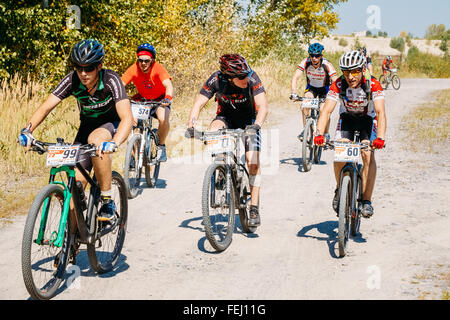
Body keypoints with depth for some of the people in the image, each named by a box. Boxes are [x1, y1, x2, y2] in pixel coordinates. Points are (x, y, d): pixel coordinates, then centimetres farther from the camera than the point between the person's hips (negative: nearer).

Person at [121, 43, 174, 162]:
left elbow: (169, 86, -37)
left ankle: (161, 146, -5)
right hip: (142, 99, 2)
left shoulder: (158, 68, -26)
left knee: (163, 118, -31)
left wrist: (167, 98, -57)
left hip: (159, 99, -2)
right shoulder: (134, 69, -20)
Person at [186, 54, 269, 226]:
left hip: (248, 121, -1)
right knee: (213, 131, -33)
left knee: (253, 163, -14)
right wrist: (191, 126, -42)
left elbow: (263, 106, -37)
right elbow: (198, 104, -26)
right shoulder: (216, 80, -26)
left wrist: (256, 125, -55)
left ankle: (254, 209, -5)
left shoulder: (252, 78, -29)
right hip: (226, 117, 1)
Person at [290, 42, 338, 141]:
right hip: (311, 87, 2)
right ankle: (305, 130, -12)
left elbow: (335, 81, -36)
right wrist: (294, 93, -47)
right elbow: (295, 77, -32)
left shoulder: (327, 65, -30)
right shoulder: (306, 62, -26)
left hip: (324, 88, -2)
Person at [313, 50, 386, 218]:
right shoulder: (338, 85, -26)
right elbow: (327, 111, -33)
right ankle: (340, 188, 8)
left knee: (368, 155, -22)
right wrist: (319, 133, -51)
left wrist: (380, 137, -55)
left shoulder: (373, 85, -30)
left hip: (368, 119, -1)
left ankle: (367, 201, -14)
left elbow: (380, 112, -39)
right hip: (347, 118, 1)